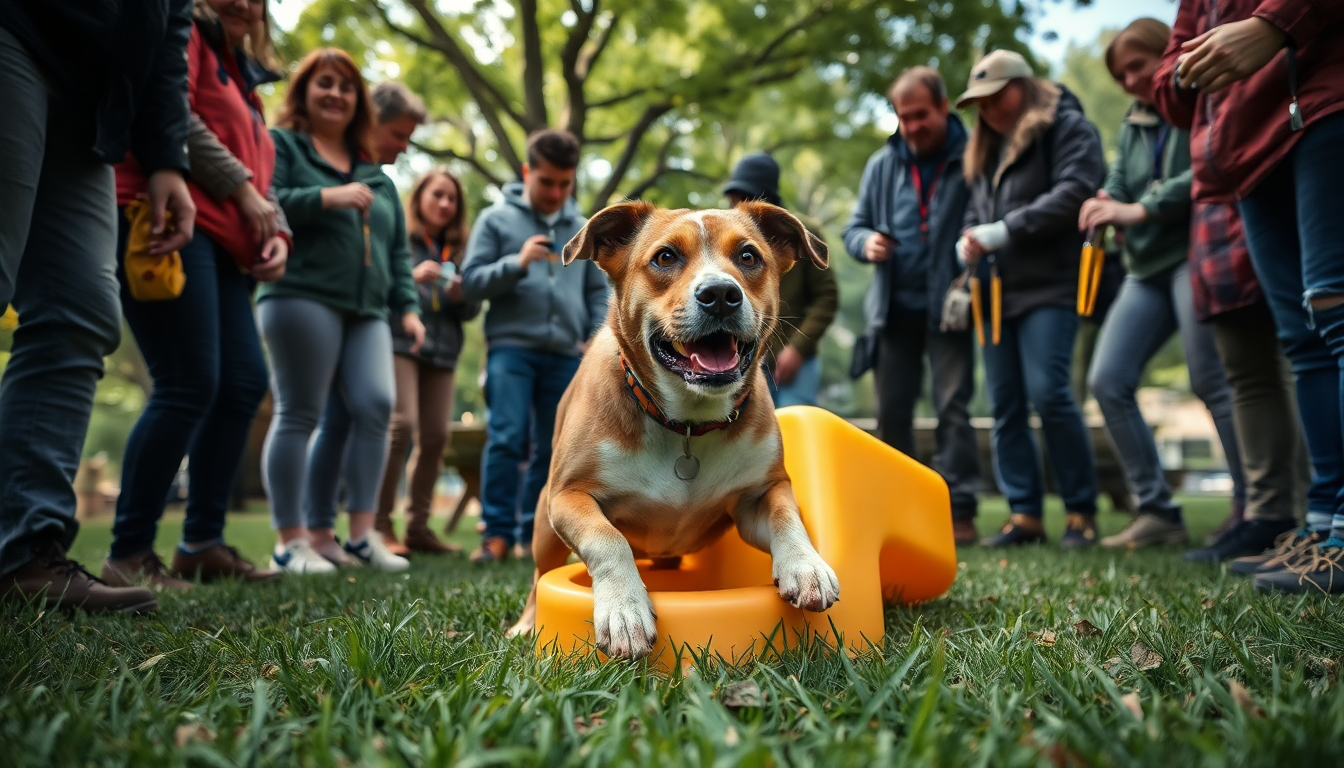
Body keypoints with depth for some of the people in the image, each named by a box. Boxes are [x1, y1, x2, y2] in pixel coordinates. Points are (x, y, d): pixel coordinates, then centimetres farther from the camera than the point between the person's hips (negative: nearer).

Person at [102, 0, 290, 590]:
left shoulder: (243, 78, 30)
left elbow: (257, 170, 25)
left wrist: (276, 232, 6)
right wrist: (239, 186, -10)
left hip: (222, 243, 9)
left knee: (244, 384, 3)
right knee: (188, 385, -15)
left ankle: (202, 543, 9)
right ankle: (129, 555, -7)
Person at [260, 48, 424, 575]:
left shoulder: (374, 173, 27)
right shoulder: (281, 145, 9)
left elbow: (397, 249, 24)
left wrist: (408, 306, 13)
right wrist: (325, 197, -14)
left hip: (367, 312, 6)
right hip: (303, 298, -5)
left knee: (376, 405, -9)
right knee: (299, 414, -5)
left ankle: (361, 532, -2)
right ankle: (291, 540, 1)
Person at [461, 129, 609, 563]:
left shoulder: (583, 229, 16)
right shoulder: (496, 219, 8)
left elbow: (598, 292, 20)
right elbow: (471, 283, 3)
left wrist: (598, 336, 4)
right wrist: (517, 262, -12)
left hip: (566, 354, 3)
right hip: (511, 346, -3)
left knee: (554, 447, 4)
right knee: (507, 439, -13)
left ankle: (533, 532, 13)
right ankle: (497, 531, -4)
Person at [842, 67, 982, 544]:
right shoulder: (882, 165, 12)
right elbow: (854, 226, 17)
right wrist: (866, 242, -6)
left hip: (948, 308, -4)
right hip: (894, 308, 4)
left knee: (953, 407, -5)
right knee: (891, 411, 6)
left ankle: (959, 510, -1)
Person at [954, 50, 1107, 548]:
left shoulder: (1065, 127, 1)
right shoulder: (985, 146, 24)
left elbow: (1074, 192, -14)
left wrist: (1004, 231, -16)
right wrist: (968, 243, 3)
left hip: (1049, 285, -7)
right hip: (996, 290, 7)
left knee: (1047, 392, -16)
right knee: (1005, 405, 3)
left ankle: (1081, 511, -3)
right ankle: (1024, 515, 8)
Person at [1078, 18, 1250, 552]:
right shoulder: (1133, 126, 20)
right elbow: (1118, 185, 10)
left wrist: (1141, 209, -20)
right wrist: (1104, 206, -13)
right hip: (1147, 267, 7)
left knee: (1212, 380, -14)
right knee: (1107, 381, -3)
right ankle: (1155, 512, 1)